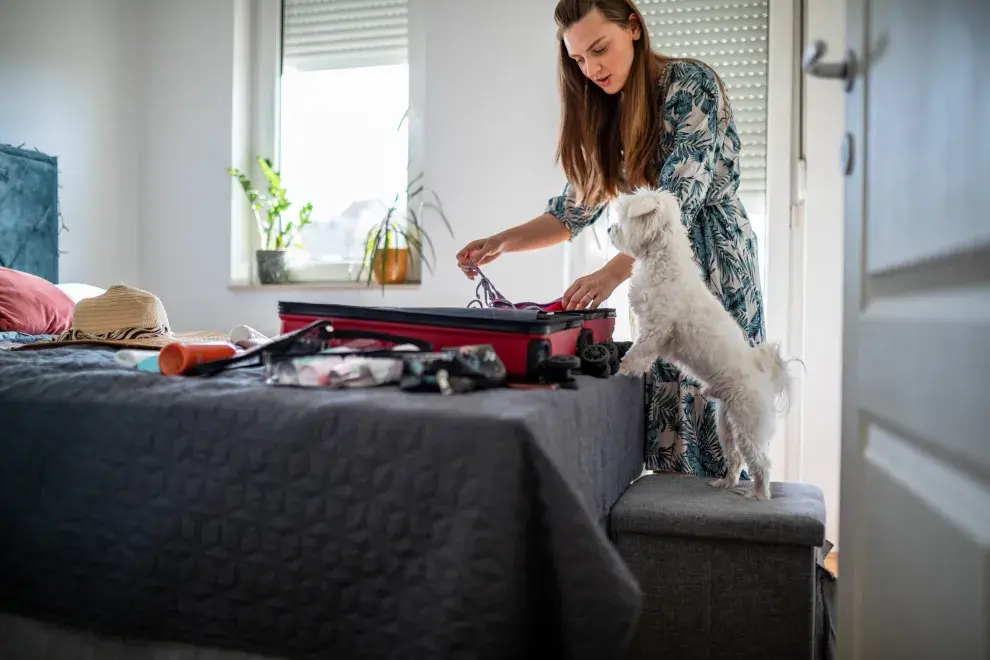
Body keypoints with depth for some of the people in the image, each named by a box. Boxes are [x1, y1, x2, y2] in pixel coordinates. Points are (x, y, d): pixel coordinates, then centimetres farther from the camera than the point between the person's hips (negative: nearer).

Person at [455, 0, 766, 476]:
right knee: (666, 437, 6)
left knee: (709, 430, -5)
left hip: (715, 272, -6)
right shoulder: (607, 119, 11)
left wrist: (613, 272, -33)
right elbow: (574, 210, 12)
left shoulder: (691, 83, -10)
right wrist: (500, 242, -2)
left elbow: (679, 198, -22)